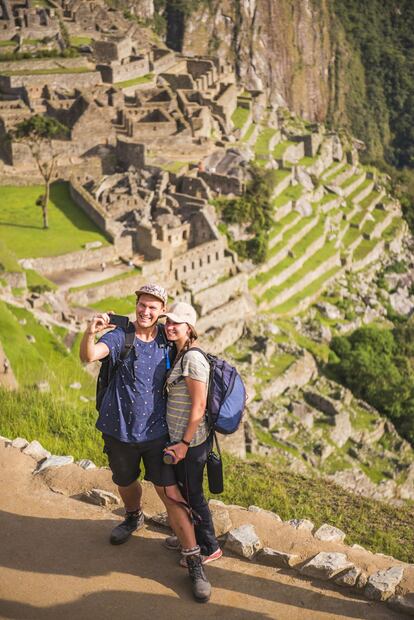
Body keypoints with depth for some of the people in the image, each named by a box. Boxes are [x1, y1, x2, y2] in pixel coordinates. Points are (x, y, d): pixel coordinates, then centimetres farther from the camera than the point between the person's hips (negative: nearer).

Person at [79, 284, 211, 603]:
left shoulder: (166, 338, -1)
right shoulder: (121, 336, -11)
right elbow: (89, 356, -31)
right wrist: (90, 333, -50)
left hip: (156, 431, 0)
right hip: (120, 430, 0)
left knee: (171, 494, -6)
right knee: (126, 483, 24)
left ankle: (194, 562, 2)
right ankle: (134, 517, 58)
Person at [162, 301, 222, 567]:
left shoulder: (193, 359, -22)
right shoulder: (180, 355, 8)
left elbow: (199, 406, -23)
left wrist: (185, 442, -19)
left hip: (191, 441, -9)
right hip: (179, 437, 9)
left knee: (193, 494, 6)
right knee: (182, 489, 23)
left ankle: (209, 548, 24)